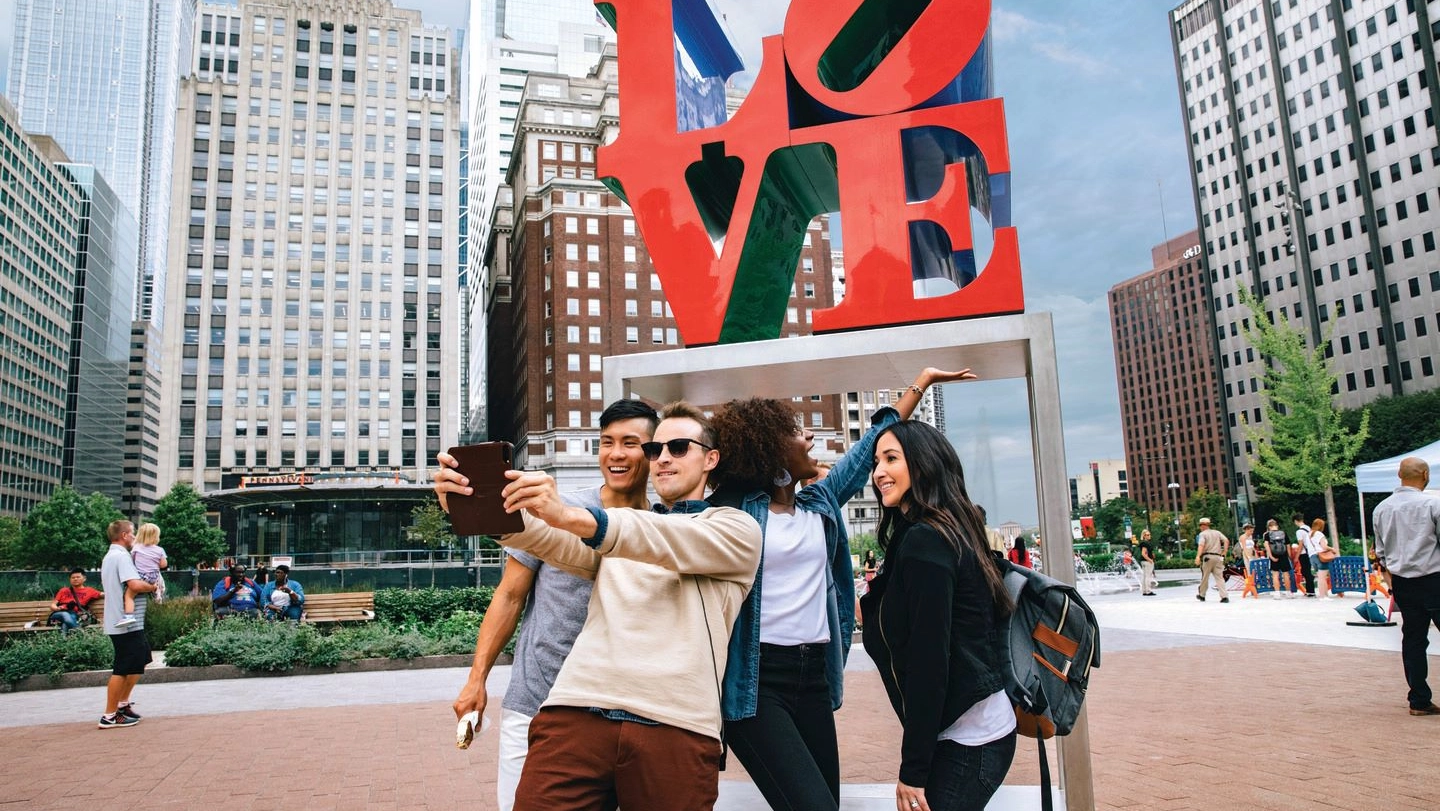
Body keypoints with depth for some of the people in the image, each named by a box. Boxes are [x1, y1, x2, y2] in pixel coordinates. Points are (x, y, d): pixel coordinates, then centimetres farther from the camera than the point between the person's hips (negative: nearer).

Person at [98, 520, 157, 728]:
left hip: (125, 622, 11)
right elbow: (135, 584, -30)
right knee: (123, 669, -4)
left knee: (140, 661, 20)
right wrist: (152, 587, -9)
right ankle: (109, 717, 2)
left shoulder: (110, 556, 17)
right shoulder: (121, 556, -17)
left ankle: (123, 703, 26)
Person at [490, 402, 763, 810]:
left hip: (676, 725, -2)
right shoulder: (616, 529, 24)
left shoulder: (737, 528, 10)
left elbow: (668, 544, -9)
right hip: (578, 710, 3)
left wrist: (571, 515, -24)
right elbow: (552, 541, 5)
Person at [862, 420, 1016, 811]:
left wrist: (913, 768, -18)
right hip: (975, 725, 10)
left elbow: (929, 658, -20)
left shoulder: (924, 539, -17)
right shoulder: (950, 530, 12)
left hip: (966, 737, -10)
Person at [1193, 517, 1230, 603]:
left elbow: (1201, 545, -18)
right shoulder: (1217, 532, 16)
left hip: (1207, 557, -4)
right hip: (1218, 557, 4)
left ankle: (1201, 595, 20)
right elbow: (1226, 540, 2)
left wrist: (1198, 556, -29)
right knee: (1219, 577, 2)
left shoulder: (1202, 534, 0)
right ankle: (1224, 596, -11)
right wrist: (1224, 552, 3)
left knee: (1205, 577, 8)